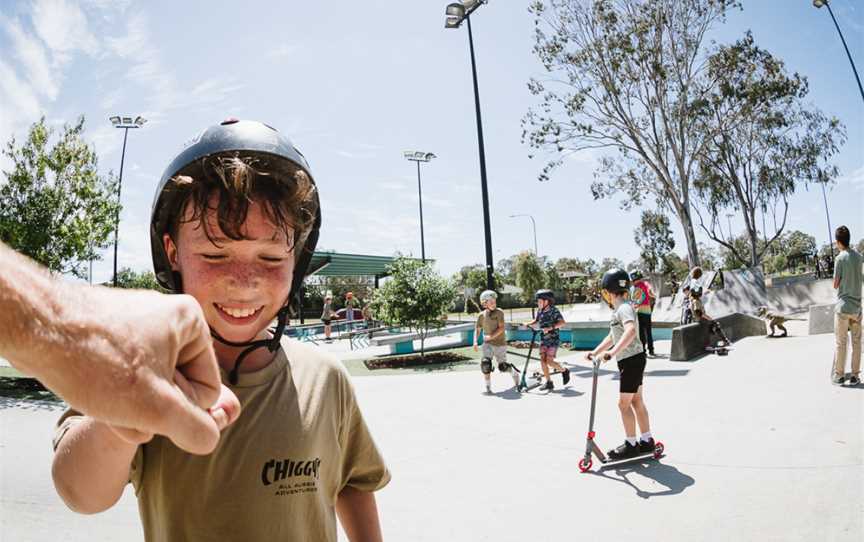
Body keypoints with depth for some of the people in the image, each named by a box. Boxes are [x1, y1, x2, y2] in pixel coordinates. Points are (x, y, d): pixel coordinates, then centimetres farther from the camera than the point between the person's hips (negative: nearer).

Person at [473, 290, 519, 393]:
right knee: (485, 364, -17)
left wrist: (491, 336, -25)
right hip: (487, 344, 2)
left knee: (503, 366, 5)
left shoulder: (499, 312, -8)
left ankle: (515, 375, 37)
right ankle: (488, 387, -2)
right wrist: (475, 342, -3)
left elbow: (501, 328, -15)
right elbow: (477, 329, 12)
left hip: (500, 343, -2)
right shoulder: (482, 315, 3)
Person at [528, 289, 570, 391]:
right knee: (543, 360, -2)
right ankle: (549, 383, 9)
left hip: (553, 338, -6)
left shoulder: (554, 310, -14)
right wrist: (529, 324, 0)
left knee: (549, 361, -12)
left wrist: (550, 327, -35)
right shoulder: (539, 310, 3)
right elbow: (536, 321, 19)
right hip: (543, 339, 6)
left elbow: (562, 322, -24)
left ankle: (564, 371, 15)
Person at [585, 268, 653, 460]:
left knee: (624, 403, -2)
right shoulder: (618, 309, 13)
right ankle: (646, 441, 25)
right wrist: (595, 352, 16)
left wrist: (613, 352, -43)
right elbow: (612, 336, 21)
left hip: (632, 360, -10)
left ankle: (631, 444, 8)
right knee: (636, 401, 16)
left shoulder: (624, 308, -18)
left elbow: (631, 331, -37)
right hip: (631, 360, 10)